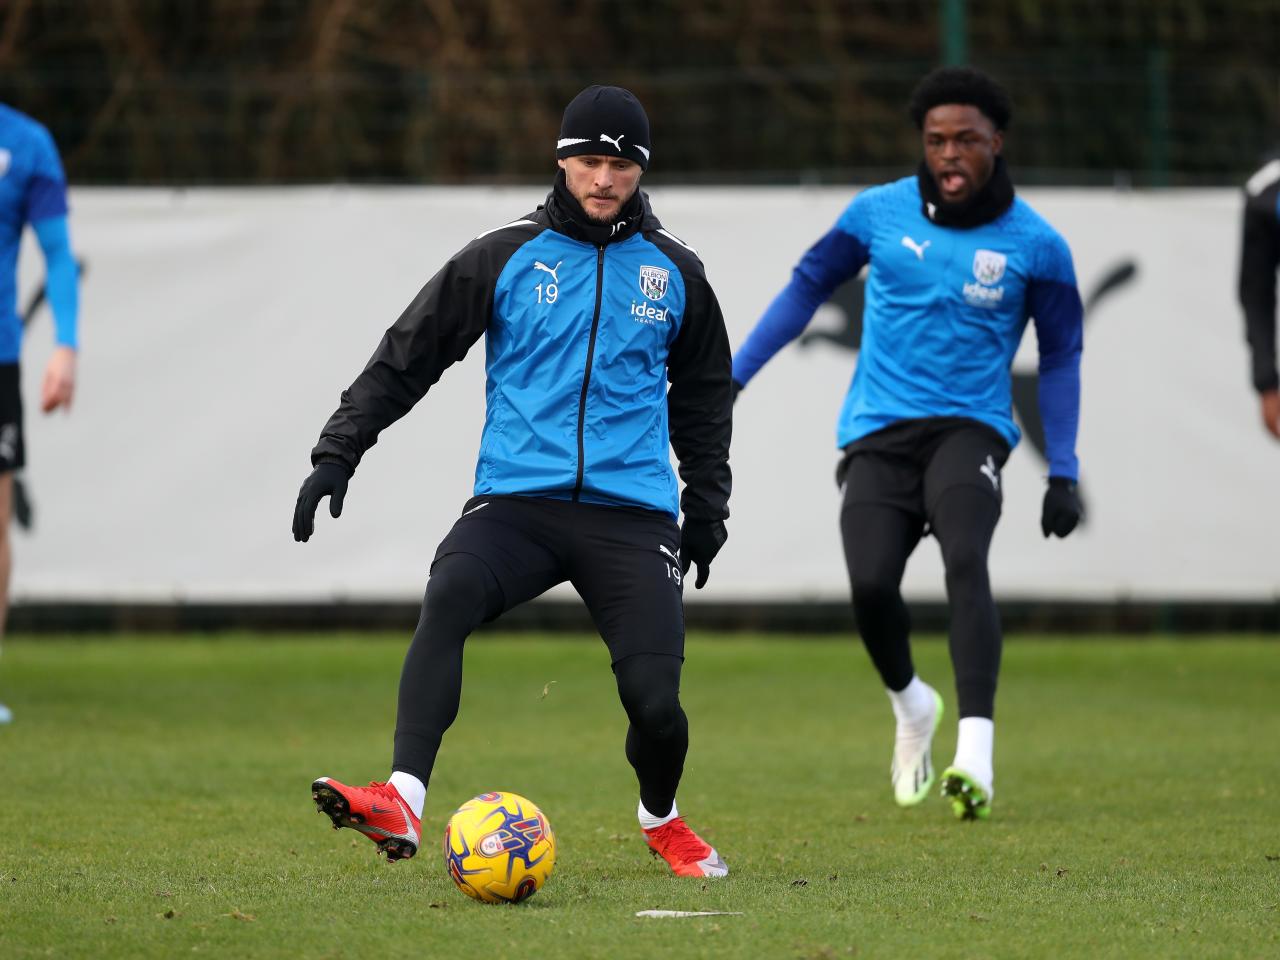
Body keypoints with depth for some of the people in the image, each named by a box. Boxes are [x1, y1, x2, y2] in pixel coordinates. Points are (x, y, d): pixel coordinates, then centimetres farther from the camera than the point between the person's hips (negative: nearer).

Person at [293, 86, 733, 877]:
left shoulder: (674, 272, 11)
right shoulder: (506, 258, 5)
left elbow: (704, 395, 25)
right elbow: (406, 358, 6)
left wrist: (707, 506, 22)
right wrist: (337, 453, -2)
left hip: (633, 513, 1)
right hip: (517, 503, -1)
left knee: (655, 698, -12)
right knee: (450, 595, -32)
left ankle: (662, 819, 24)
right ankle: (402, 804, -42)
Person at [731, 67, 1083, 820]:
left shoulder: (1035, 245, 0)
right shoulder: (881, 213, 3)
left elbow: (1061, 356, 9)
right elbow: (809, 285, 16)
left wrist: (1064, 474, 3)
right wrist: (736, 375, 14)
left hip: (969, 428, -2)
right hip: (879, 433, 2)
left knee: (965, 561, -29)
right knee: (871, 585, -18)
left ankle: (976, 757, -38)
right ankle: (912, 707, 17)